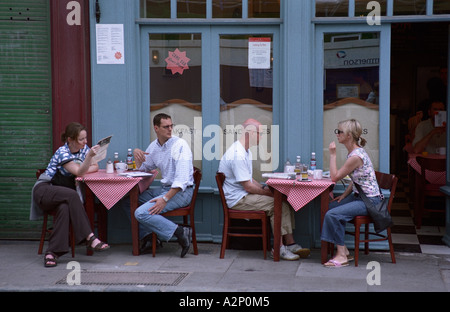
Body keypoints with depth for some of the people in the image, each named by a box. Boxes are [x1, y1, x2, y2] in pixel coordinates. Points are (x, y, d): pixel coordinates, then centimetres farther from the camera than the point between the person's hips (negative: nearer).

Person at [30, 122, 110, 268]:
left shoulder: (84, 149, 7)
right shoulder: (62, 152, -13)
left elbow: (95, 167, 7)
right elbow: (79, 172, -24)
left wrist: (82, 170, -11)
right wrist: (89, 155, -39)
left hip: (62, 194, 5)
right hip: (44, 190, -5)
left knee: (65, 207, -33)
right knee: (71, 195, -37)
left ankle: (53, 252, -37)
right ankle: (89, 237, -39)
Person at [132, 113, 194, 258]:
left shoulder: (180, 145, -14)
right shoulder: (154, 146, 11)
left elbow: (182, 179, -22)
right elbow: (143, 168, 26)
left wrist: (165, 199, -29)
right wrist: (136, 154, 5)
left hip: (181, 192, -8)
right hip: (164, 189, 8)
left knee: (142, 213, -23)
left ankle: (180, 232, -18)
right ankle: (145, 234, 9)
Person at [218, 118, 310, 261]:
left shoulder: (246, 151, 15)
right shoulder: (237, 155, -21)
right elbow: (248, 186, -21)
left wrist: (263, 188, 6)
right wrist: (268, 192, -10)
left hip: (245, 195, 10)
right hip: (237, 199, -10)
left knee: (285, 201, -3)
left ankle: (290, 244, -6)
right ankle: (279, 248, -13)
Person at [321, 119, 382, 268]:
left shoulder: (356, 156, -23)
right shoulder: (353, 152, 9)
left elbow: (334, 177, -17)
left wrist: (332, 154, -13)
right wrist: (344, 195, 5)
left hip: (369, 201, -10)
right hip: (359, 196, 10)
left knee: (332, 214, -20)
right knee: (329, 207, 6)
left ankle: (342, 256, -10)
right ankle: (344, 251, 9)